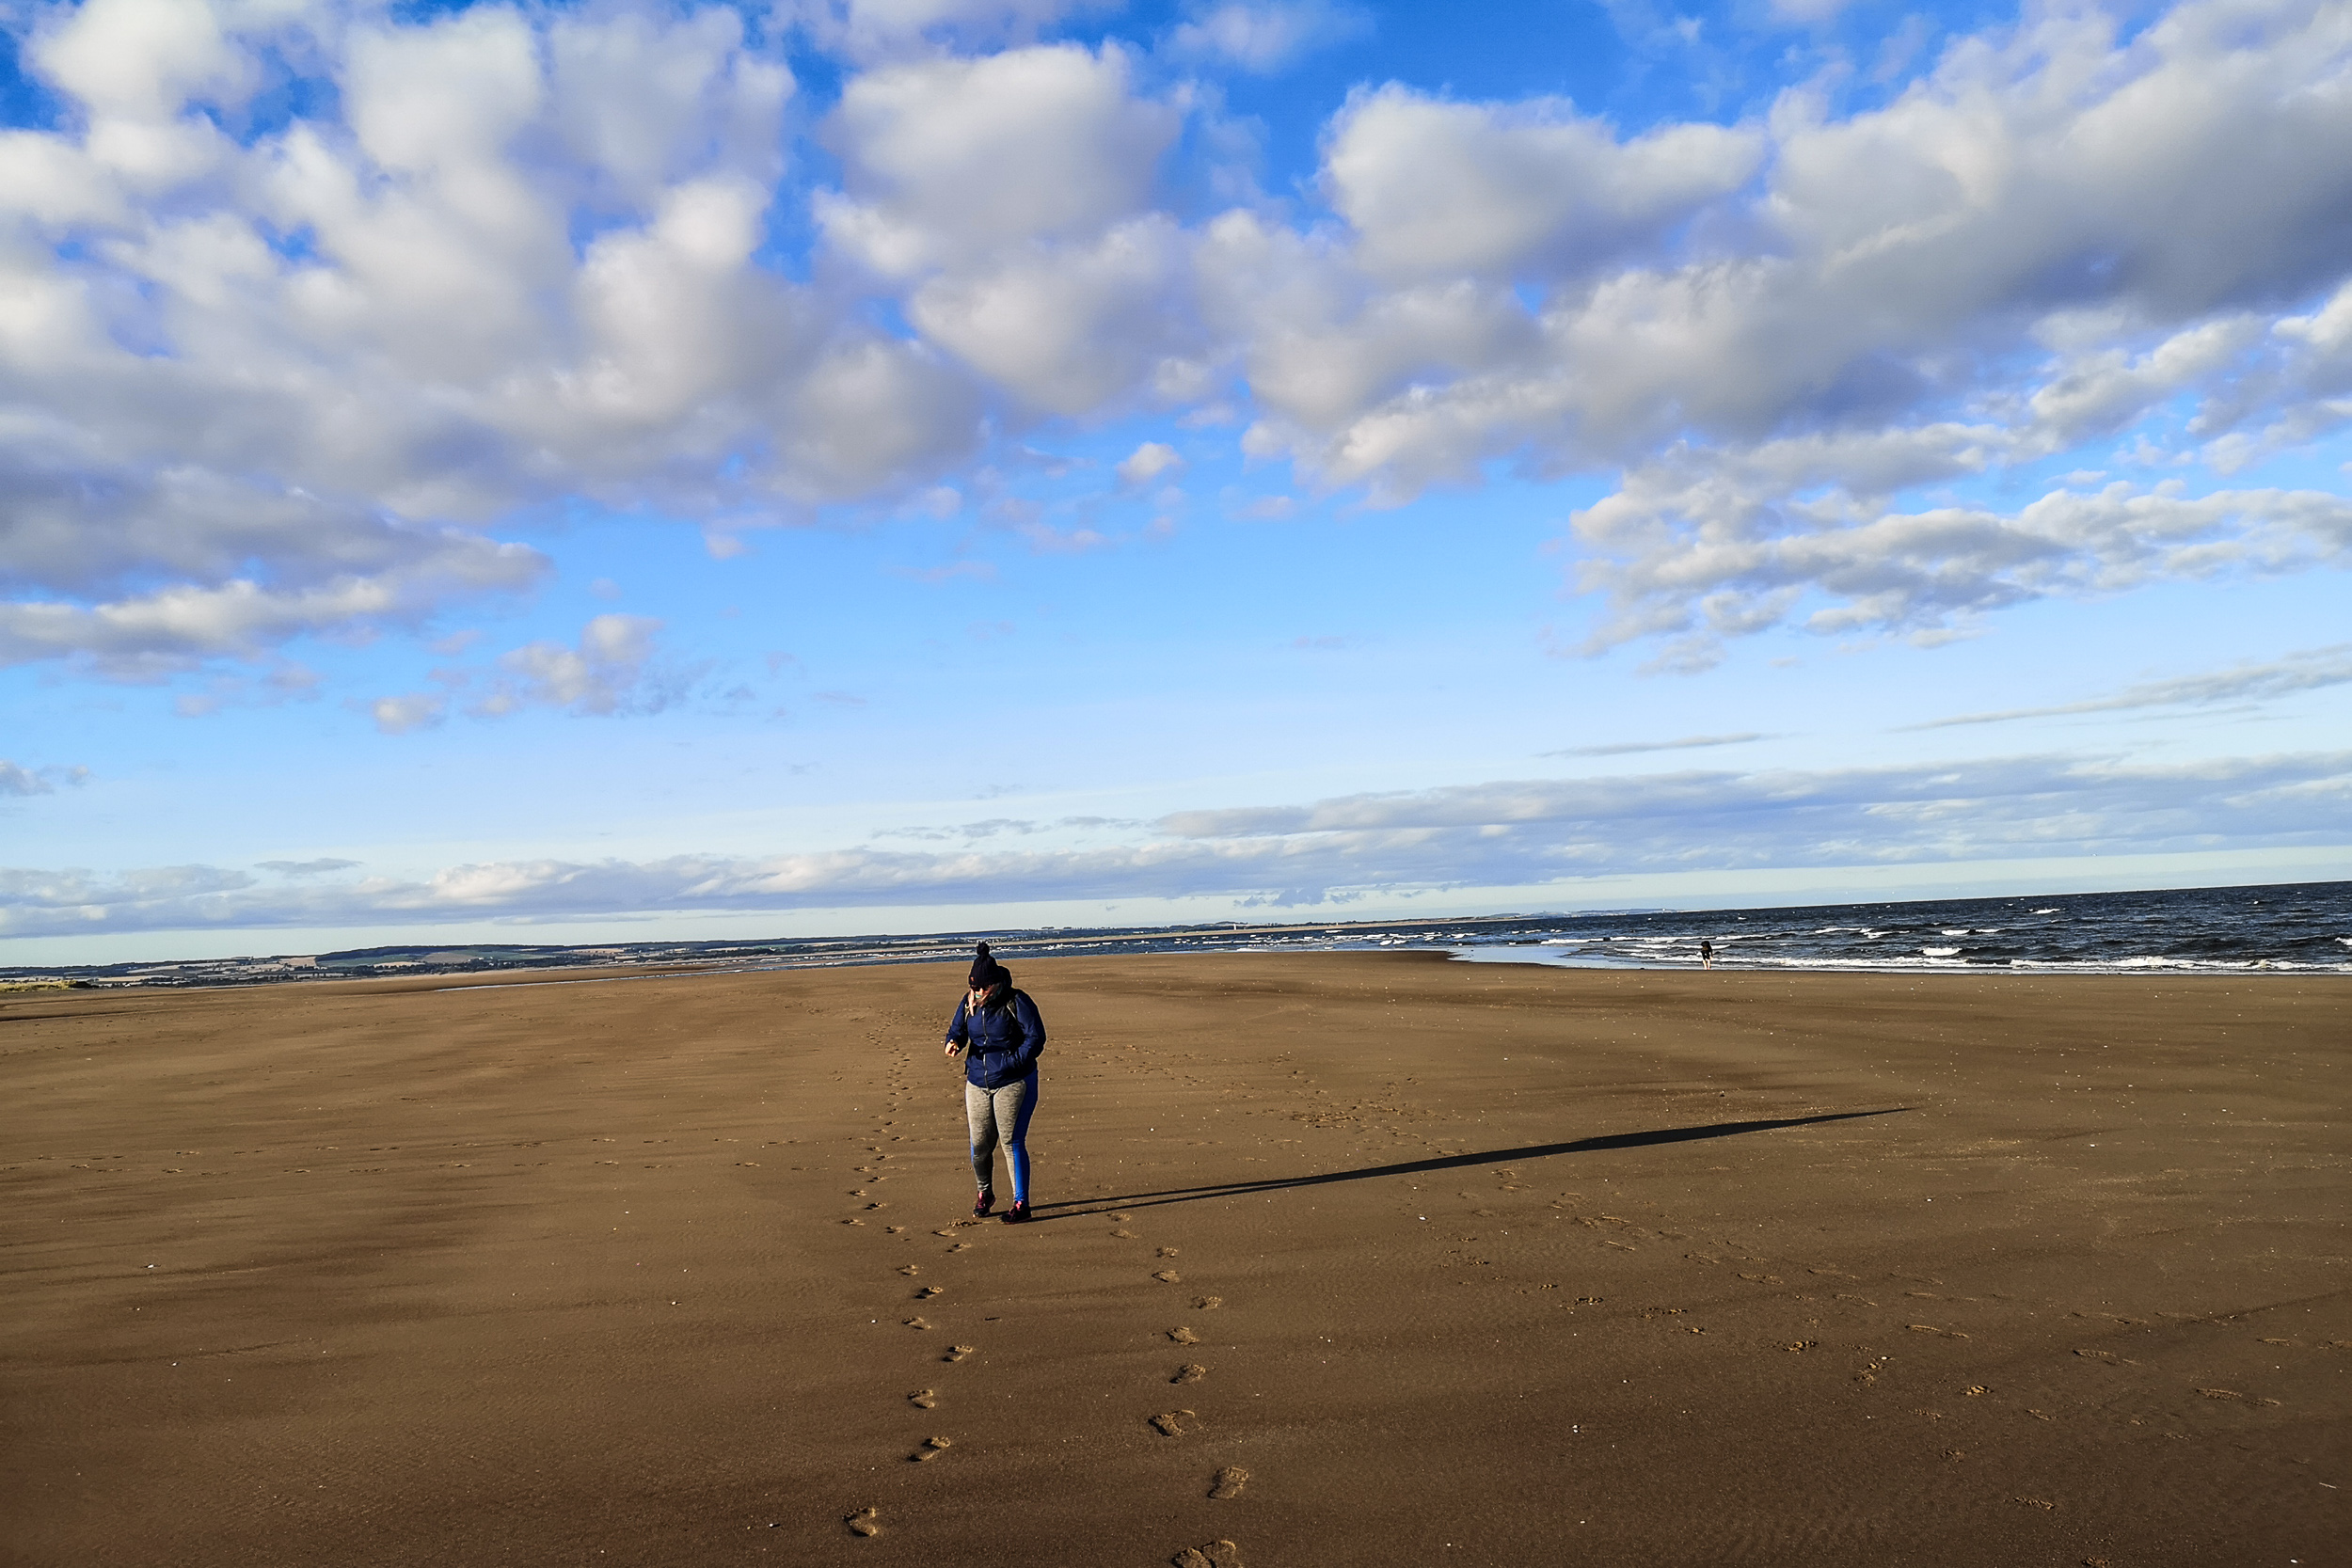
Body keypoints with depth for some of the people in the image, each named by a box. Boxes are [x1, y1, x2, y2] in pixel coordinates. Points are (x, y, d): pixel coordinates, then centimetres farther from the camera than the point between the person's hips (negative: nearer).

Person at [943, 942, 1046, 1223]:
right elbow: (958, 1028, 15)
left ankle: (1021, 1203, 4)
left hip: (1014, 1083, -5)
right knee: (979, 1144, 6)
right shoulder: (969, 1002, 5)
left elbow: (1036, 1037, -11)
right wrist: (954, 1042, -9)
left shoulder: (1017, 1002, -10)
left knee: (1011, 1142, -6)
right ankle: (984, 1193, 31)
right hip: (977, 1083, 5)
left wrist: (1012, 1062, -19)